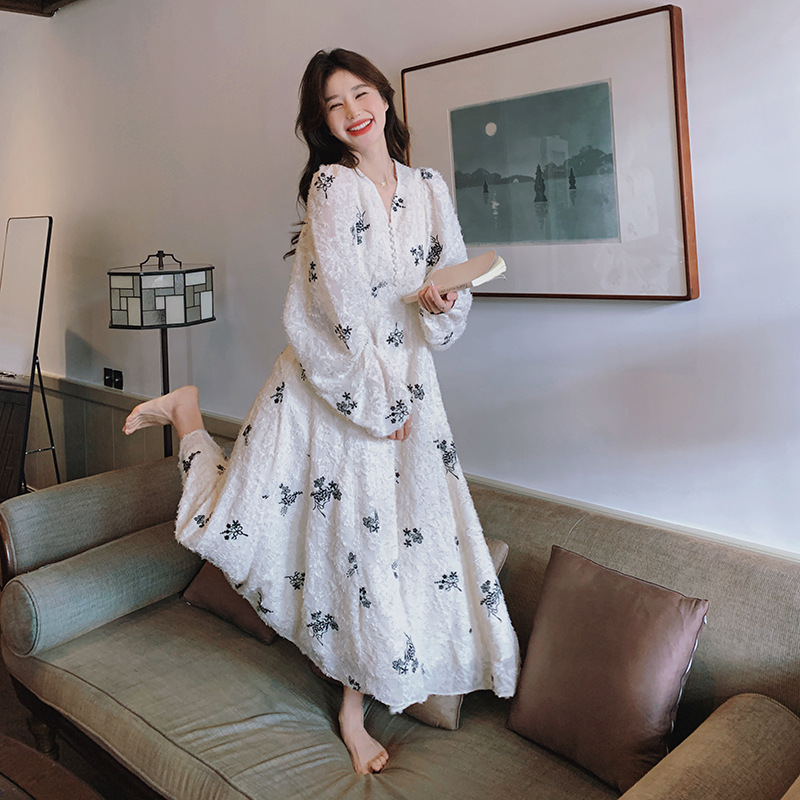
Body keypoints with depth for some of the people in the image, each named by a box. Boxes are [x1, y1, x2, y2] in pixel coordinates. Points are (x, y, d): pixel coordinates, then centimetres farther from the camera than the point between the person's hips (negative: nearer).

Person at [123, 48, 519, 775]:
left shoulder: (429, 188, 6)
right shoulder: (332, 184, -12)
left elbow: (458, 288, 12)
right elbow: (339, 309, -16)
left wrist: (441, 302, -12)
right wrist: (377, 403, -13)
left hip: (404, 387, 5)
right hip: (331, 387, -5)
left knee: (386, 547, 6)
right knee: (239, 528, 1)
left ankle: (353, 712, 25)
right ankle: (186, 414, 30)